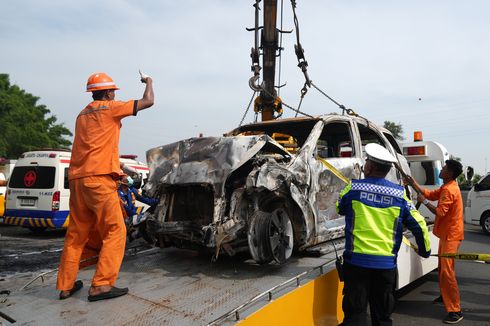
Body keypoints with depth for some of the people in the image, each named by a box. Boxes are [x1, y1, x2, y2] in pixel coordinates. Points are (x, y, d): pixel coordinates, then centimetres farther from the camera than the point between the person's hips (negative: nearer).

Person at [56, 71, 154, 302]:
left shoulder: (83, 115, 23)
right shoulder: (109, 108, 0)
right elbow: (148, 101, 2)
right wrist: (148, 82, 20)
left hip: (77, 179, 8)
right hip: (99, 179, -8)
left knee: (76, 234, 13)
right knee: (114, 231, -4)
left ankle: (66, 285, 19)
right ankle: (101, 285, -8)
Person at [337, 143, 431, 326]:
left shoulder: (353, 188, -6)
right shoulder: (399, 194, -1)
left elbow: (340, 208, 13)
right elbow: (419, 225, 4)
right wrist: (425, 250, 21)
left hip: (356, 261, -2)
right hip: (386, 263, 2)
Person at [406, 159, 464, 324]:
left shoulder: (449, 190, -22)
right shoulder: (446, 187, 11)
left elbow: (440, 212, -25)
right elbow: (429, 193, 17)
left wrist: (424, 201, -15)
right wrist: (413, 183, 15)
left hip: (451, 235, -11)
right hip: (447, 233, 11)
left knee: (447, 272, -13)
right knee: (442, 268, 22)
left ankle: (455, 311, -10)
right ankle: (445, 296, 38)